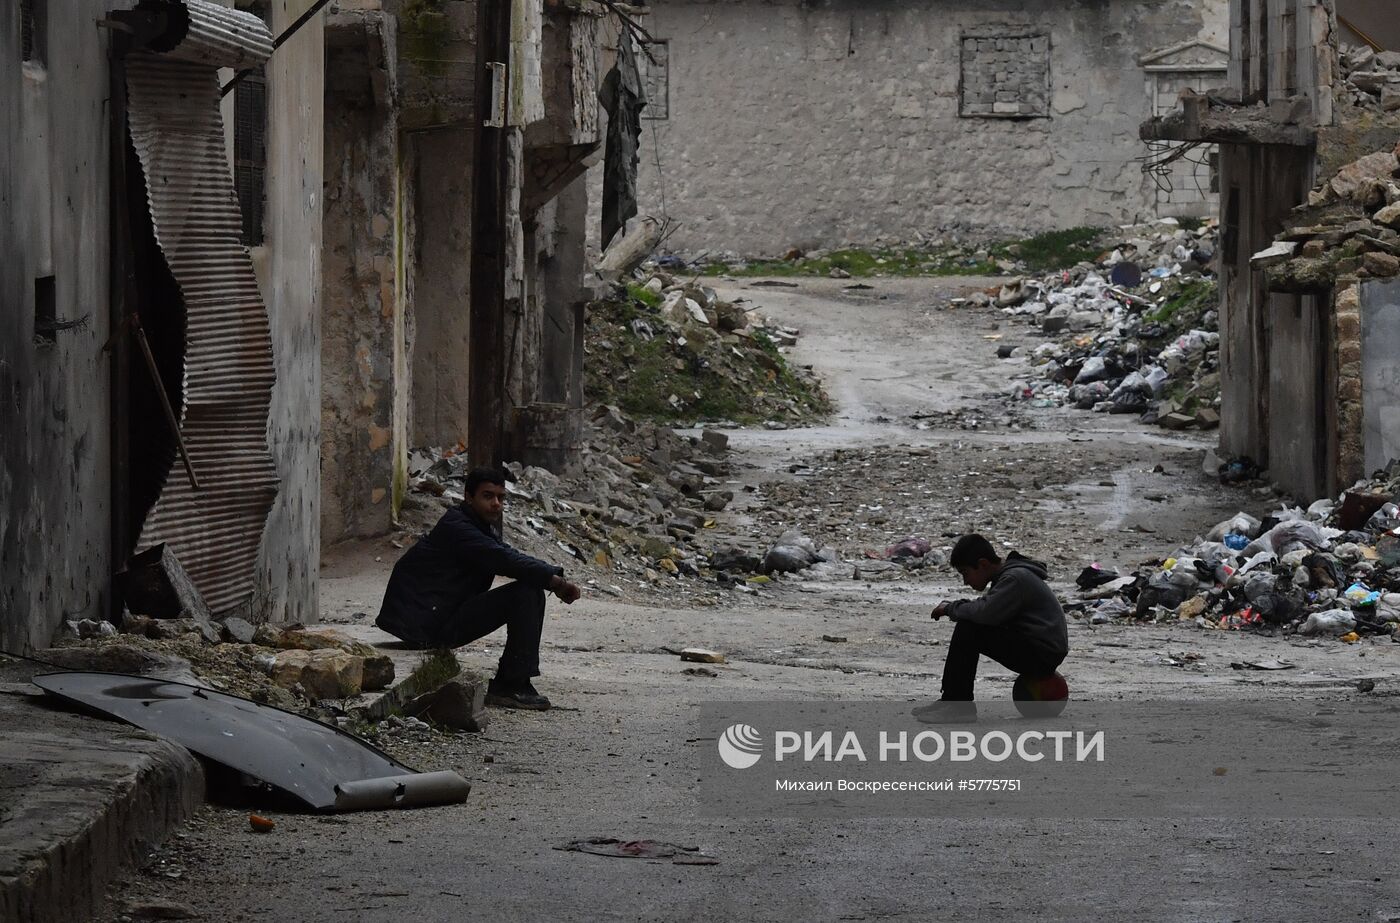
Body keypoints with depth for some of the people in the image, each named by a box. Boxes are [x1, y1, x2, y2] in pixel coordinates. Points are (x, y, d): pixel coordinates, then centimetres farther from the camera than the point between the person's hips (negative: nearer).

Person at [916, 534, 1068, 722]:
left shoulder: (1016, 578, -17)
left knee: (967, 631, -19)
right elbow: (986, 610, 16)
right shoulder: (1007, 575, 16)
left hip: (1043, 655, -11)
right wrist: (956, 609, -1)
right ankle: (952, 699, 9)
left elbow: (986, 612, -28)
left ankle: (958, 704, -16)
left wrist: (951, 608, -12)